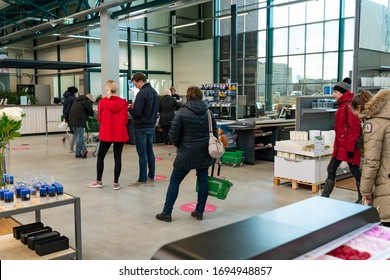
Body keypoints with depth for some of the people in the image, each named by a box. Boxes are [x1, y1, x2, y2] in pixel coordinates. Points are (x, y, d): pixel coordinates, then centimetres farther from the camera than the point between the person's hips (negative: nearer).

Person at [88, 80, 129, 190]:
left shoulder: (102, 102, -6)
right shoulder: (123, 102, -4)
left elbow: (99, 119, 2)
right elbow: (126, 120, 1)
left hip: (106, 133, -1)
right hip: (120, 134, 1)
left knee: (100, 157, 13)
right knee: (118, 158, 6)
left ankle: (98, 181, 21)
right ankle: (116, 183, 9)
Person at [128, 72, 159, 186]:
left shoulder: (141, 94, -18)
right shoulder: (154, 92, 10)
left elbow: (136, 113, -21)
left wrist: (129, 108, 0)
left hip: (141, 127, -8)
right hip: (151, 126, 9)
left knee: (142, 153, -3)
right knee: (149, 151, 15)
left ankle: (142, 180, 2)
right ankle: (151, 176, 23)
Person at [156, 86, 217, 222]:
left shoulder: (182, 112, -10)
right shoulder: (208, 113, 4)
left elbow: (174, 134, -10)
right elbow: (215, 133, 9)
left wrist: (178, 145, 10)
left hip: (186, 154, -4)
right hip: (204, 154, 4)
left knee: (174, 182, 4)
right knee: (203, 181, 12)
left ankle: (166, 213, 7)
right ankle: (199, 212, 17)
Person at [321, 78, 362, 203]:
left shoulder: (349, 105, -16)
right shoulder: (342, 104, 14)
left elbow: (354, 128, -20)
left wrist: (351, 147, -20)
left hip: (348, 145, -9)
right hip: (340, 144, 10)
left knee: (355, 171, 3)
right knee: (331, 169, 9)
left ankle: (362, 198, 18)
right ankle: (324, 196, 15)